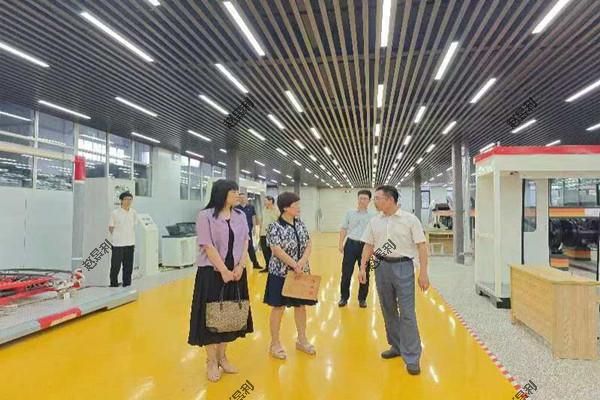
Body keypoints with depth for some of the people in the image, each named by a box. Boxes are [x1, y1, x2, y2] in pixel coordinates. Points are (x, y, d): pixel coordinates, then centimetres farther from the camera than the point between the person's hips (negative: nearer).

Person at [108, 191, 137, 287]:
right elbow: (110, 228, 0)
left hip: (130, 243, 5)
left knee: (128, 266, 10)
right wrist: (117, 237, 1)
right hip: (118, 244, -4)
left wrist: (133, 240, 12)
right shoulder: (115, 213, -8)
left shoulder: (133, 213, 6)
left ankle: (127, 285, 21)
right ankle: (114, 285, 13)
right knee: (115, 266, 1)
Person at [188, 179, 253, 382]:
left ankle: (222, 356, 30)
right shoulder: (205, 216, -9)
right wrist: (223, 270, -16)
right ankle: (211, 361, 20)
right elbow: (207, 246, -14)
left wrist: (240, 266, -8)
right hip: (212, 272, -5)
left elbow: (245, 242, 5)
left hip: (235, 272, 5)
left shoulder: (240, 216, 7)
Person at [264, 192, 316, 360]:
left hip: (302, 273, 6)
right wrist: (295, 265, -20)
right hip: (281, 273, -6)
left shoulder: (301, 224, 5)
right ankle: (275, 344, 19)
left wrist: (302, 262, -14)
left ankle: (302, 340, 31)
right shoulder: (275, 227, -14)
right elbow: (277, 251, -20)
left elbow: (308, 245, 3)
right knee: (278, 307, 4)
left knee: (301, 306, 14)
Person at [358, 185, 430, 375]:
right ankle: (396, 346, 30)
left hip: (403, 266, -4)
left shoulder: (410, 219, -6)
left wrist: (423, 272, -10)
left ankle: (412, 358, 3)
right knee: (388, 310, 13)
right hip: (382, 266, 5)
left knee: (407, 313, -5)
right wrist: (362, 268, 4)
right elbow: (368, 246, 11)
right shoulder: (374, 221, 6)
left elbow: (421, 246, -6)